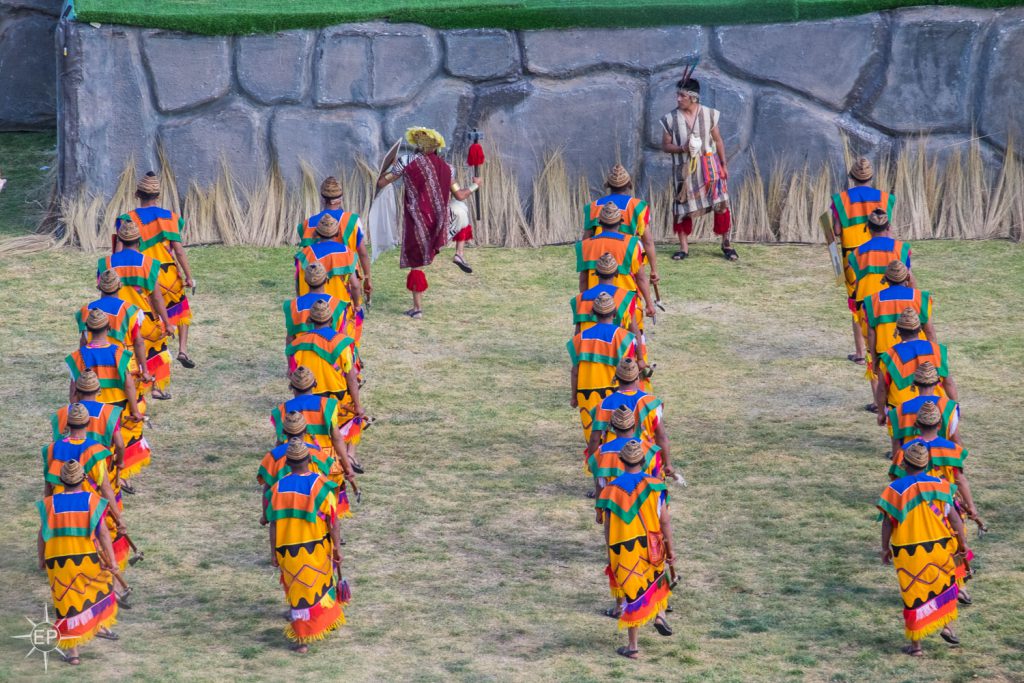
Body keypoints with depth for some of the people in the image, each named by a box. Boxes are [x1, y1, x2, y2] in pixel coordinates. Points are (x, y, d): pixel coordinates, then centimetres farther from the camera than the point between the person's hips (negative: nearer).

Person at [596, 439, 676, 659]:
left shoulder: (611, 489, -9)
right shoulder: (655, 486, -10)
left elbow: (608, 527, -4)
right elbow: (665, 521, -8)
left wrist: (610, 554, 8)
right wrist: (670, 550, 1)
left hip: (623, 551, 0)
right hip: (650, 548, 0)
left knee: (632, 594, 10)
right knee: (657, 574, 33)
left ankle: (633, 646, 13)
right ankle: (660, 614, 18)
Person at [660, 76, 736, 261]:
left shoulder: (710, 114, -3)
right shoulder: (670, 119, -4)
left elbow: (718, 141, 5)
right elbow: (665, 145, 0)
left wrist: (724, 164, 3)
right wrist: (681, 148, -19)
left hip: (709, 166, 0)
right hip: (684, 169, 0)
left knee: (721, 203, -4)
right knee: (683, 207, 3)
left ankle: (726, 244, 10)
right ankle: (684, 248, 14)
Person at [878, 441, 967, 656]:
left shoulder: (895, 489, -7)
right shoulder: (939, 485, -3)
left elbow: (887, 522, -6)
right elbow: (953, 517, -4)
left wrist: (885, 548, 6)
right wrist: (963, 544, 5)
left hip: (907, 553, -1)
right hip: (938, 549, 1)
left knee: (913, 595, 8)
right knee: (945, 585, 27)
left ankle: (915, 644, 13)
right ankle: (947, 626, 19)